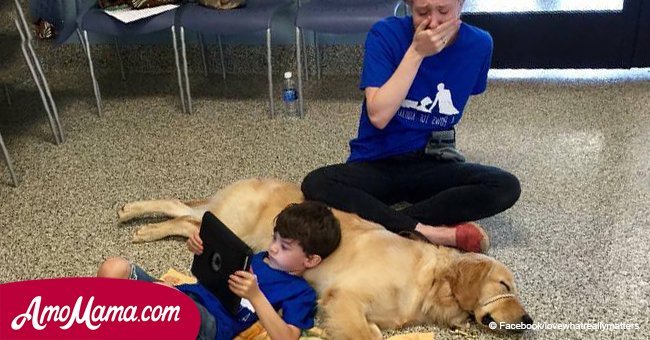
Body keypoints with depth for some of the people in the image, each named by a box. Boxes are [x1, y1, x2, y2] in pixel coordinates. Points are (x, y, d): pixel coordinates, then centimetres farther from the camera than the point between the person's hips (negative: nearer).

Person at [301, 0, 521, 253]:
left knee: (506, 187, -24)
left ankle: (387, 224, -22)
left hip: (432, 165, 2)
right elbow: (378, 116, -23)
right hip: (376, 164, -2)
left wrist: (440, 142, 9)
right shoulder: (386, 34, -13)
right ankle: (426, 232, -29)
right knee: (315, 184, -30)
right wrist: (416, 52, -25)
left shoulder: (479, 45, -5)